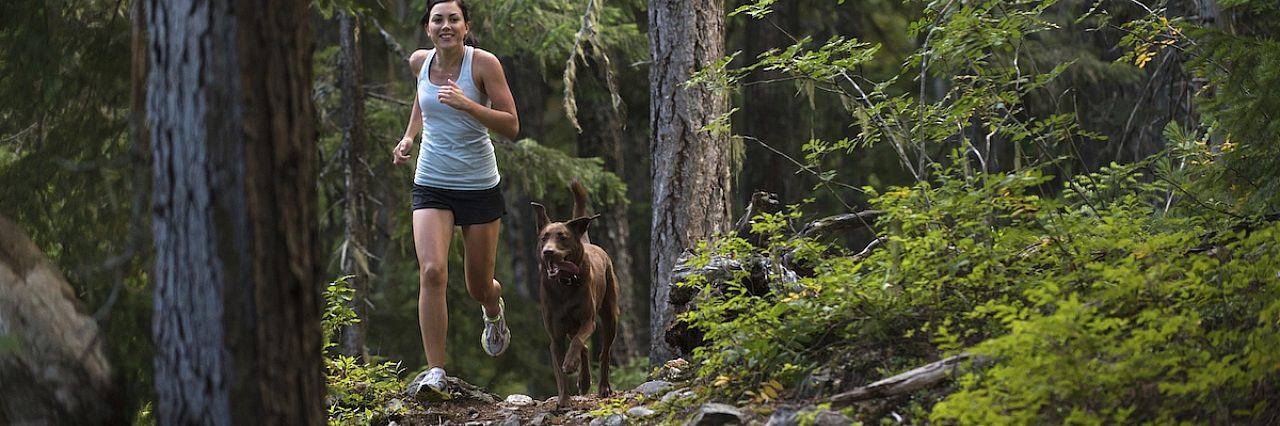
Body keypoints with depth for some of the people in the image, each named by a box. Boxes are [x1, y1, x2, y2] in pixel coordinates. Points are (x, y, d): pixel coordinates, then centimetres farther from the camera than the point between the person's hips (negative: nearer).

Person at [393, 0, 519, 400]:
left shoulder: (483, 63, -12)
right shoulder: (420, 62, 1)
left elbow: (511, 126, -14)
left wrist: (467, 104, -27)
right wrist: (409, 136, 12)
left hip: (480, 187, -2)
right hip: (431, 186, 2)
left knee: (479, 287, 10)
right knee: (431, 272, -21)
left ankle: (494, 311, 50)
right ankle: (435, 372, -18)